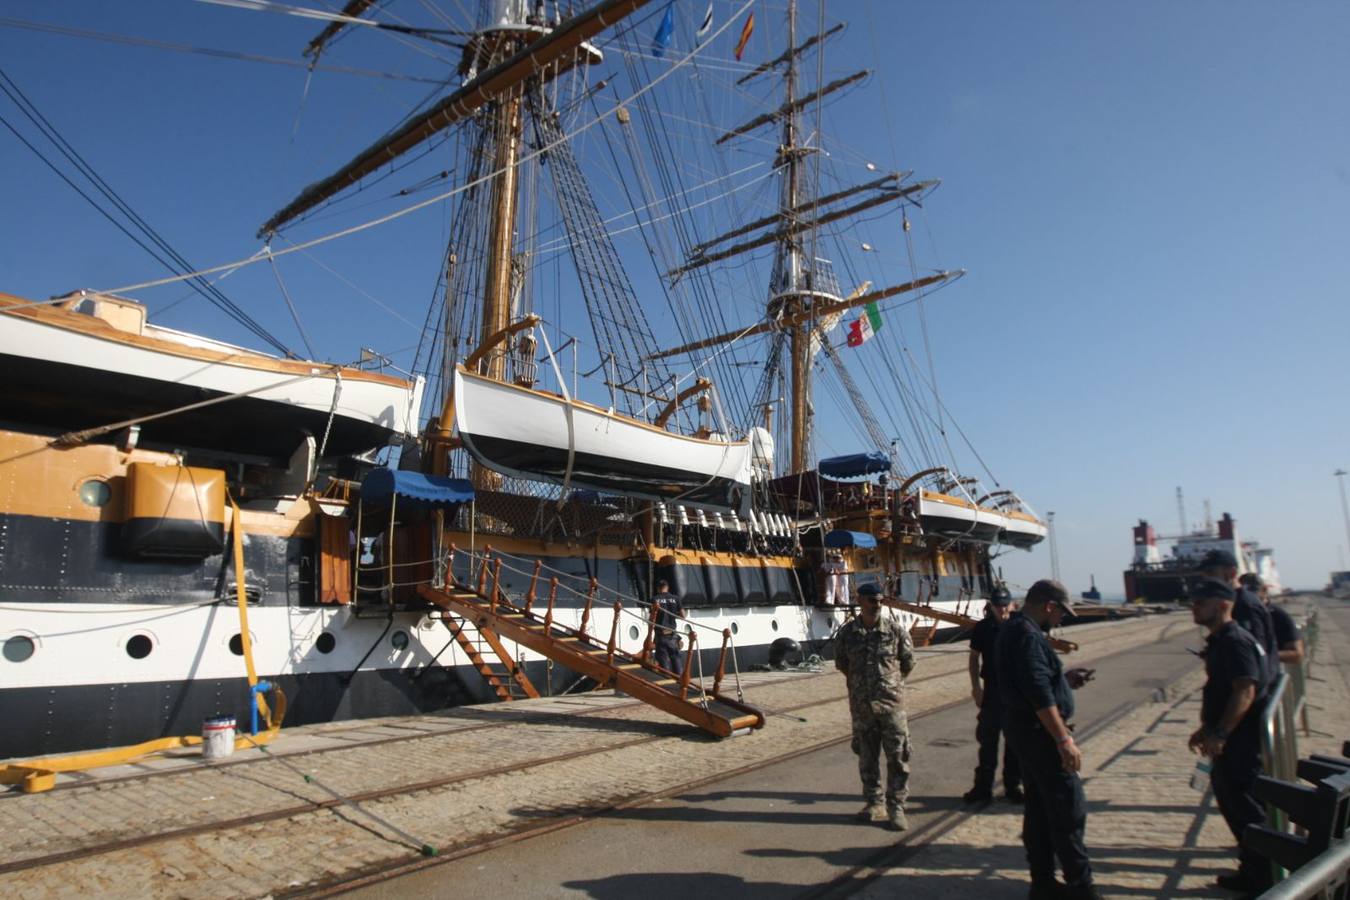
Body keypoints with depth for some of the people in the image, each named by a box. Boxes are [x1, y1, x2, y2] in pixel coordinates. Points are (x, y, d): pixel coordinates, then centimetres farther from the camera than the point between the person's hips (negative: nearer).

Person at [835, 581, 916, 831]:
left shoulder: (895, 629, -7)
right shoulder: (847, 631, -2)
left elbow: (908, 662, 6)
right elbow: (841, 663, 12)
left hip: (891, 703, -2)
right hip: (860, 705, 2)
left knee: (897, 757, 0)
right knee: (867, 757, 12)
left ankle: (896, 807, 11)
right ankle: (874, 803, 25)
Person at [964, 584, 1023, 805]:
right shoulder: (982, 628, -2)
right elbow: (974, 658, 5)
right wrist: (976, 686, -2)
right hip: (991, 691, 0)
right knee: (987, 740, 6)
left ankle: (1013, 786, 22)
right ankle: (983, 787, 15)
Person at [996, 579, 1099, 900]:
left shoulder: (1013, 629, 14)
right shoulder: (1027, 634, -20)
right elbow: (1039, 693, -25)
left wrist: (1065, 677, 16)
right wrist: (1064, 739, -23)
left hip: (1024, 730, 11)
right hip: (1039, 732, -11)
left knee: (1039, 808, 16)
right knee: (1070, 810, -2)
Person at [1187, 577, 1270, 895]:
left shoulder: (1235, 641, -19)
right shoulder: (1219, 641, 12)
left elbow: (1245, 691, -28)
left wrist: (1219, 734, -29)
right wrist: (1205, 729, 20)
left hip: (1240, 741, -10)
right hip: (1228, 741, 10)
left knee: (1245, 808, 0)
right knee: (1231, 801, 18)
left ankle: (1263, 880, 14)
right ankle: (1252, 872, 31)